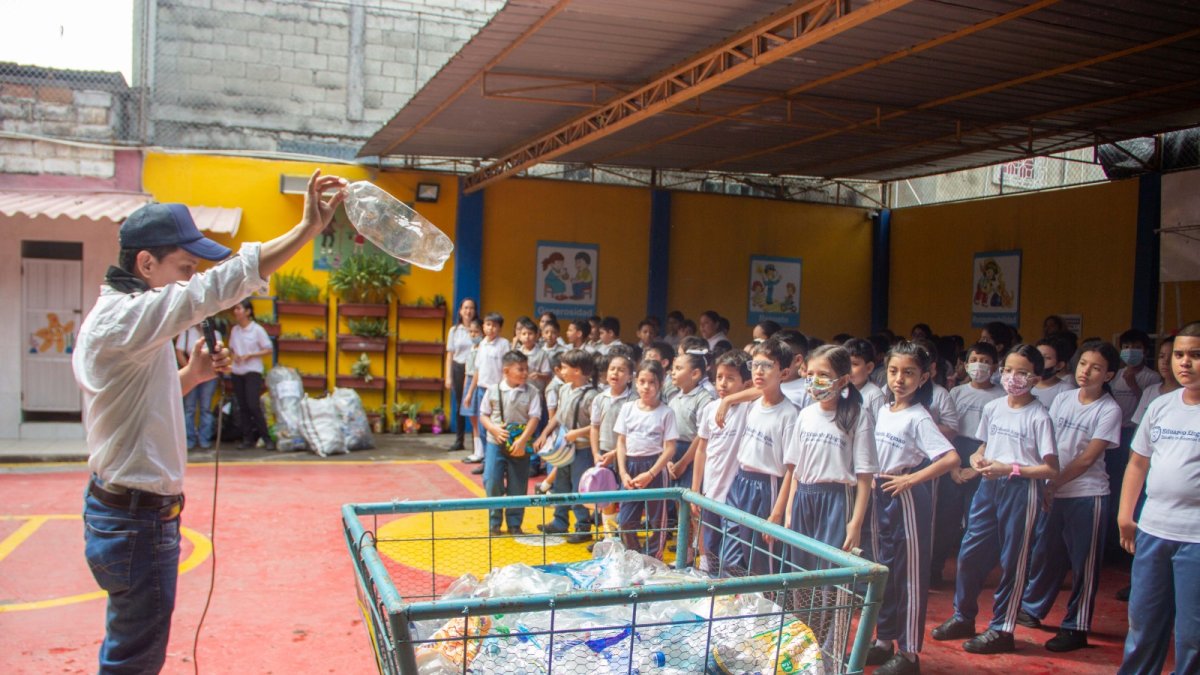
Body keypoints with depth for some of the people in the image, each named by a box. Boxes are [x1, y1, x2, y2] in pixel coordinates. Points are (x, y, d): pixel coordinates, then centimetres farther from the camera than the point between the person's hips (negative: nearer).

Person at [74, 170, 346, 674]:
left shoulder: (113, 316, 11)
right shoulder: (126, 317, -22)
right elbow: (220, 286, -33)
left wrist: (189, 376, 4)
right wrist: (309, 227, -34)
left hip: (118, 511, 10)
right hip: (136, 520, -10)